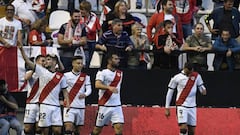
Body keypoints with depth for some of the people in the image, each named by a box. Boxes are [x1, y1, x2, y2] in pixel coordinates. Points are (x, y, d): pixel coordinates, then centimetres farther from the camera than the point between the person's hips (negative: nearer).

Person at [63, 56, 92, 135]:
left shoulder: (86, 77, 6)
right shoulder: (66, 75, 0)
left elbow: (89, 89, -3)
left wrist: (85, 94, -23)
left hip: (81, 107, 3)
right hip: (69, 106, -3)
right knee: (69, 127, -17)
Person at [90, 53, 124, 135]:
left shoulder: (120, 73, 13)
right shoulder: (102, 72, -7)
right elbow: (97, 85, -24)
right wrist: (109, 87, -39)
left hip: (117, 106, 4)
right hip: (105, 106, -4)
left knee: (119, 128, -11)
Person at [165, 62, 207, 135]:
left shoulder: (197, 76, 3)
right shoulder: (176, 78, -5)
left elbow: (201, 88, 10)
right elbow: (170, 92, 2)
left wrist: (203, 91, -16)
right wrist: (167, 108, 2)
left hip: (192, 106, 4)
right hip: (181, 106, -4)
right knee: (183, 128, -19)